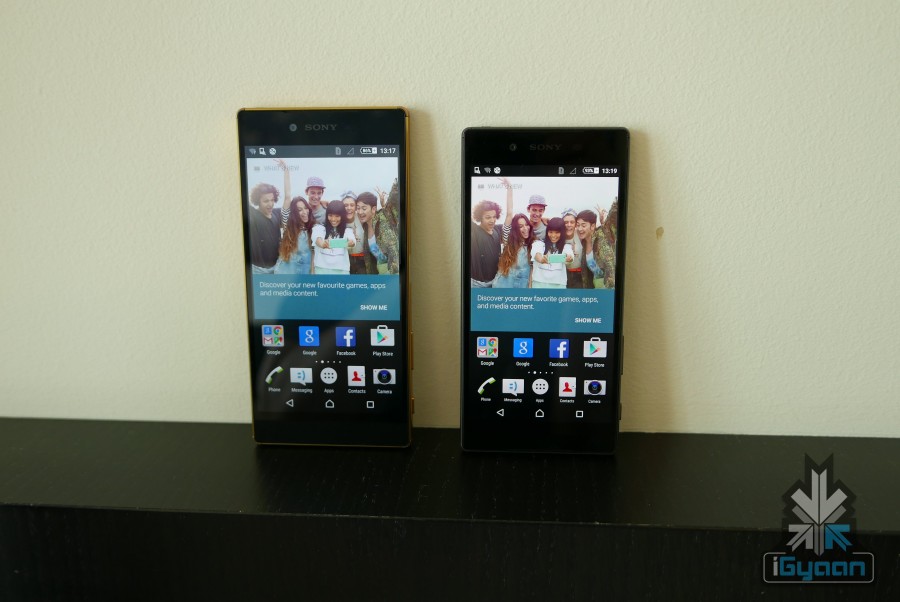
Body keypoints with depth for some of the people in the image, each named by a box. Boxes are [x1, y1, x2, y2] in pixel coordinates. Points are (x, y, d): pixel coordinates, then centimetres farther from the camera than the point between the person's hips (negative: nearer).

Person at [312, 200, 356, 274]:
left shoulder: (347, 230, 9)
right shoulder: (319, 227, 5)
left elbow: (352, 240, -13)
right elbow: (317, 238, -18)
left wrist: (351, 242, -39)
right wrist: (322, 244, -43)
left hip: (341, 270, 1)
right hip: (322, 269, -1)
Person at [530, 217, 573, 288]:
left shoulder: (566, 247, 9)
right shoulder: (539, 243, 3)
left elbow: (570, 255, -13)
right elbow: (536, 254, -19)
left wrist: (569, 258, -40)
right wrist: (541, 259, -44)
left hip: (559, 284, 1)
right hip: (540, 283, -1)